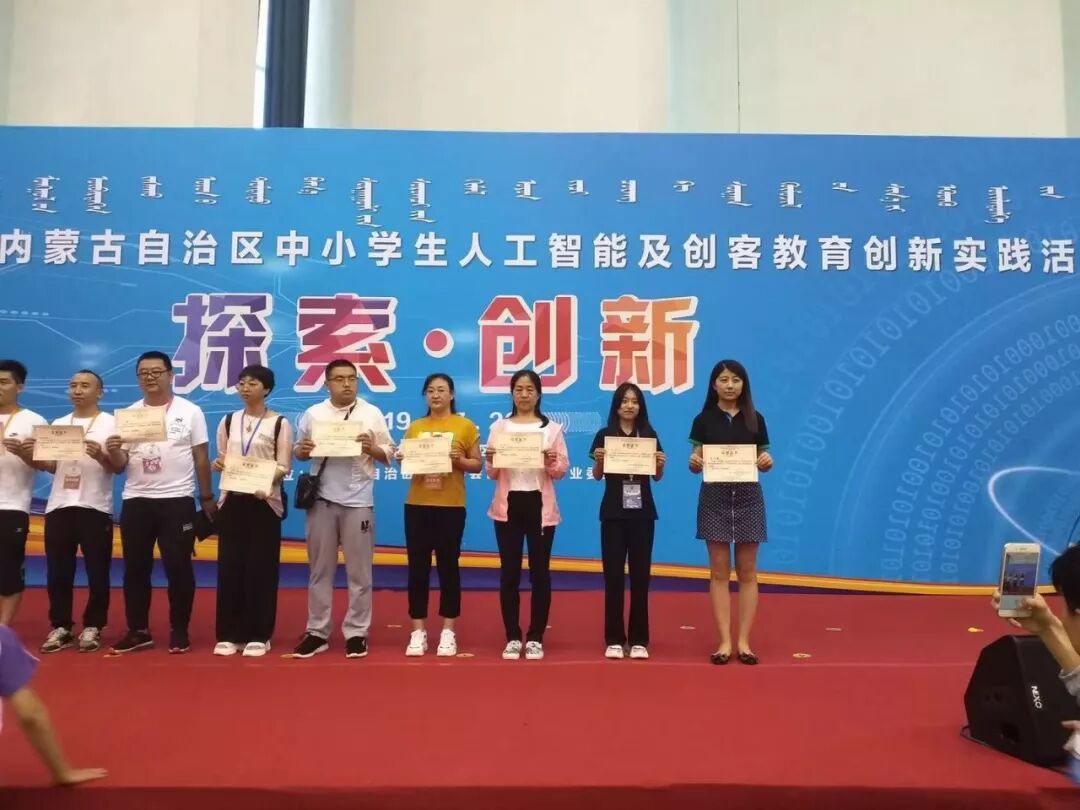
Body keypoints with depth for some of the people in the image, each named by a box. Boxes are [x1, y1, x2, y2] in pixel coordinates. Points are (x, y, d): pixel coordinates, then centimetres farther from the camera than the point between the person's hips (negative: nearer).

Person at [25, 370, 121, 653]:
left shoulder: (111, 423, 0)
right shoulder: (58, 424, 15)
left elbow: (119, 467, -5)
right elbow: (50, 466, 15)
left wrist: (100, 455, -24)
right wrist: (32, 455, -4)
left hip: (95, 508, -4)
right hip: (58, 506, 4)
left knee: (97, 572, 1)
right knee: (58, 572, 6)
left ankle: (92, 627, 11)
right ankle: (61, 627, 16)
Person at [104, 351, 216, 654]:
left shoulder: (190, 411, 0)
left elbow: (201, 458, 2)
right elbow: (120, 464, 6)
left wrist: (207, 498, 2)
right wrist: (112, 451, -17)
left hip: (177, 500, -3)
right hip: (136, 501, 3)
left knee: (178, 567, 0)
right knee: (135, 568, 9)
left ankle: (179, 631, 11)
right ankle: (138, 630, 20)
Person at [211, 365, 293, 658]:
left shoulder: (279, 423, -1)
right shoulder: (228, 421, 11)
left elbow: (284, 467, -5)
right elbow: (221, 459, 17)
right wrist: (219, 465, -7)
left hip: (264, 501, -4)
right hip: (232, 500, 4)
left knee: (261, 567, 0)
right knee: (229, 566, 4)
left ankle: (258, 635, 9)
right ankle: (229, 634, 13)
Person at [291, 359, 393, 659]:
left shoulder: (372, 413, 3)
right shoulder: (313, 413, 8)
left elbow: (388, 455, 2)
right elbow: (299, 452, 11)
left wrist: (372, 448, -18)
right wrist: (302, 450, -11)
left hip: (357, 501, -2)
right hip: (322, 499, 2)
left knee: (359, 571, 4)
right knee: (320, 569, 9)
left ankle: (356, 632, 14)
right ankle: (317, 632, 18)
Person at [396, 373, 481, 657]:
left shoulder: (465, 426, 2)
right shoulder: (414, 427, 11)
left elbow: (477, 464, 2)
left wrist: (459, 460, -16)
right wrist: (403, 459, -6)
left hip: (451, 506, -3)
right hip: (417, 505, 3)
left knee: (448, 566, 4)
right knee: (417, 567, 4)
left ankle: (448, 631, 13)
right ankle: (418, 631, 13)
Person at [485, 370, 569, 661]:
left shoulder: (552, 429, 5)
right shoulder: (499, 427, 7)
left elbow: (562, 471, 2)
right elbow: (491, 473, 5)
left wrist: (552, 462, -19)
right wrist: (492, 460, -16)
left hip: (540, 506, -1)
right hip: (508, 505, 1)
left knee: (540, 572, 3)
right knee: (509, 573, 3)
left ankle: (536, 638, 13)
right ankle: (512, 637, 13)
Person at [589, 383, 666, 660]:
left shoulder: (650, 435, 6)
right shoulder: (604, 435, 1)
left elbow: (658, 476, 6)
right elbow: (597, 476, -2)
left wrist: (661, 464, -14)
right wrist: (598, 460, -21)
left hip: (642, 512, 1)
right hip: (613, 512, -1)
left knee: (640, 574, 4)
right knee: (613, 574, 1)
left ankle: (639, 639, 11)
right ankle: (614, 639, 8)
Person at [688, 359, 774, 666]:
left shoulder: (755, 419, 4)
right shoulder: (704, 419, 2)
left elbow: (764, 460, 7)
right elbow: (697, 462, 2)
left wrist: (767, 461, -15)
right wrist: (694, 463, -20)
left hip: (748, 498, 1)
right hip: (714, 498, -1)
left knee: (747, 572, 4)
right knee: (719, 571, 2)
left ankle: (744, 641, 11)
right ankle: (725, 641, 8)